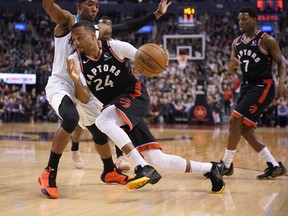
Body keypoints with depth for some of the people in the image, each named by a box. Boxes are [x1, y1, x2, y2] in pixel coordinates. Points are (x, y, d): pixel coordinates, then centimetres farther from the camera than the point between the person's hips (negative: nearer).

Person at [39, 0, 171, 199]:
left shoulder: (99, 30, 10)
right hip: (60, 84, -7)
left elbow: (128, 28, 12)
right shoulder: (66, 20, -8)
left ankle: (110, 172, 40)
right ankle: (49, 173, -24)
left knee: (100, 132, 16)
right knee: (71, 119, -35)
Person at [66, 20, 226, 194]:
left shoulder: (115, 46, -11)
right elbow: (85, 98, -10)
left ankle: (143, 168, -28)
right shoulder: (75, 61, -4)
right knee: (157, 160, 0)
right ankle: (211, 168, 17)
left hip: (135, 94, -4)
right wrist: (75, 80, -30)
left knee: (102, 120, -33)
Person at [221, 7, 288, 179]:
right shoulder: (237, 42, 10)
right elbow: (232, 71, 11)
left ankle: (226, 165, -3)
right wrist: (232, 65, -14)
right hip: (246, 87, 8)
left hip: (263, 87, -8)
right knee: (245, 128, 3)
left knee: (234, 120, -16)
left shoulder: (266, 40, -9)